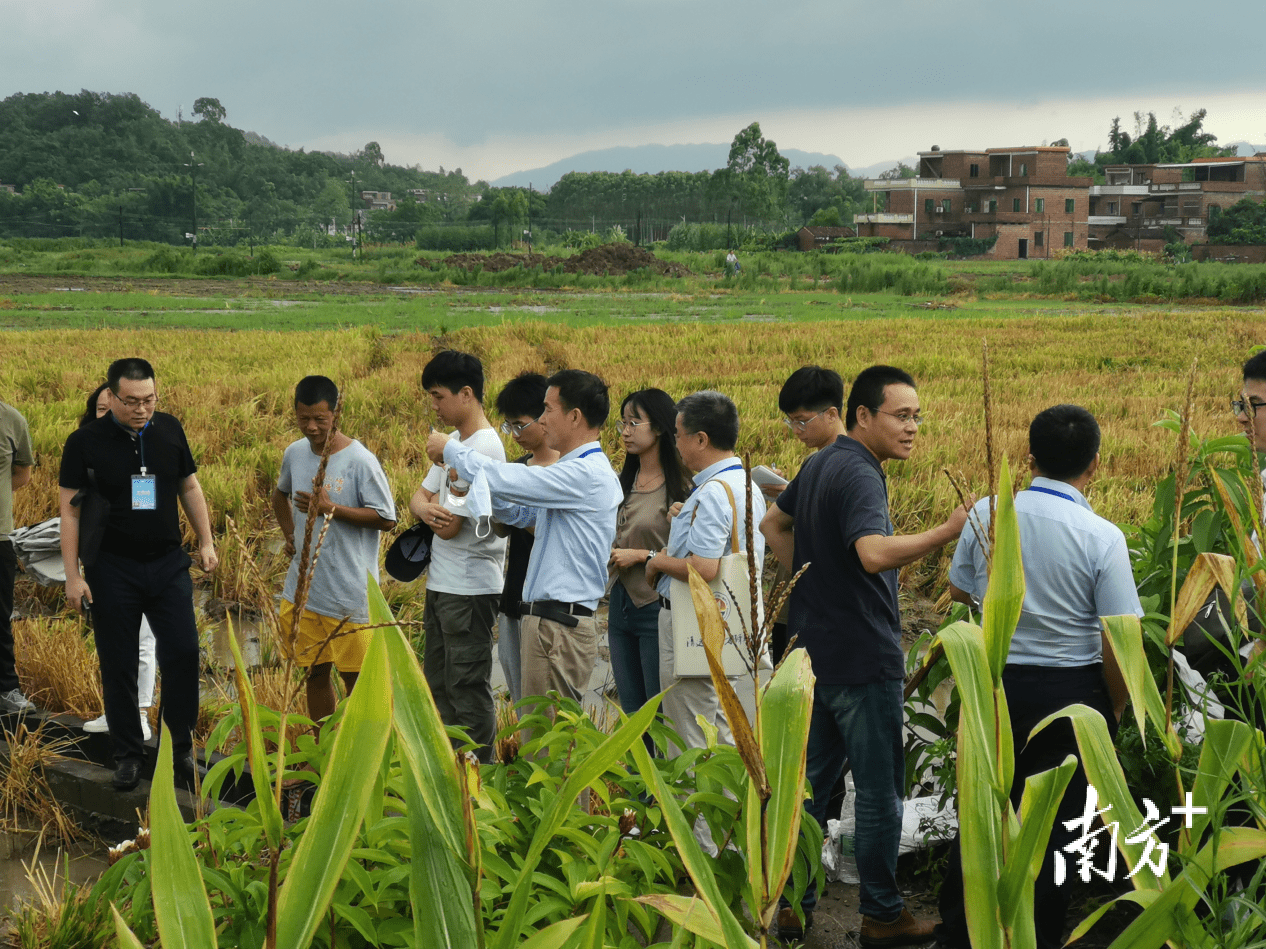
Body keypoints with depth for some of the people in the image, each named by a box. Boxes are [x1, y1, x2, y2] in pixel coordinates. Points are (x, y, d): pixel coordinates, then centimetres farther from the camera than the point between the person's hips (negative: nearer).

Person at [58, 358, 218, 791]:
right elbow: (70, 510, -6)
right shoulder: (85, 442, -9)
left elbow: (189, 486, 12)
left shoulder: (169, 429, 0)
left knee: (183, 652, -1)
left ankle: (181, 744, 16)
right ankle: (128, 753, 20)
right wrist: (73, 575, -9)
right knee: (119, 665, 6)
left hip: (168, 563, 2)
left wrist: (206, 541, 10)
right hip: (112, 569, -2)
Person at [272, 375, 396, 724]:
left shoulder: (360, 461, -13)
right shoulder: (294, 453, 6)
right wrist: (289, 534, 12)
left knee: (356, 678, 0)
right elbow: (281, 494, 27)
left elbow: (387, 519, -13)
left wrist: (332, 509, -21)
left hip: (350, 592, -6)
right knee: (315, 674, 13)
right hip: (303, 588, 6)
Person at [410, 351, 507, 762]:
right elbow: (419, 498, 11)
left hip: (470, 589, -10)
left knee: (467, 687, -4)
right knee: (438, 682, 17)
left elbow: (451, 527, -20)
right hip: (441, 583, 10)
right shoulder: (454, 442, 12)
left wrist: (442, 497, 0)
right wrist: (429, 509, -12)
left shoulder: (484, 448, -19)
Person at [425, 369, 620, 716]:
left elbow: (505, 479, -19)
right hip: (548, 621, 10)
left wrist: (450, 448, -3)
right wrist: (472, 480, 13)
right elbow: (523, 512, 28)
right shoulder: (576, 472, 18)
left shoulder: (588, 474, -16)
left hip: (560, 627, -10)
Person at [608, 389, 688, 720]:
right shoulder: (625, 482, 12)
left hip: (656, 608, -7)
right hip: (621, 604, 8)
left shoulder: (680, 485, -11)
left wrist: (642, 555, -15)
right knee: (630, 712, 13)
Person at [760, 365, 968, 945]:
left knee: (810, 781, 13)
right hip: (862, 658, -9)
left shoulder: (819, 464, 11)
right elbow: (875, 553, -36)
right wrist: (949, 531, -35)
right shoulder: (859, 475, -19)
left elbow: (774, 524, 26)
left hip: (813, 651, 9)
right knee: (879, 789, 2)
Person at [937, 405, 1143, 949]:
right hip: (1073, 689, -3)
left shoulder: (987, 514, -8)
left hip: (997, 682, 3)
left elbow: (958, 590, 8)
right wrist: (1115, 706, 1)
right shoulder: (1102, 538, -17)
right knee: (1054, 823, 11)